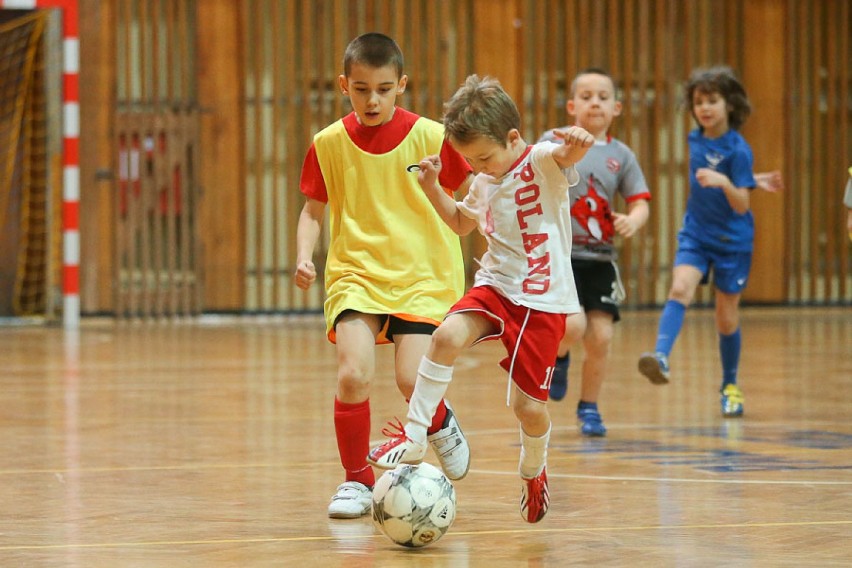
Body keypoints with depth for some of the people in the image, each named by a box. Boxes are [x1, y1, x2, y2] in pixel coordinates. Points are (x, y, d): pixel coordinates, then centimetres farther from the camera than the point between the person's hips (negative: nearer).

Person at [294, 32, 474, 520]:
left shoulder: (430, 137, -5)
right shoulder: (330, 144, 0)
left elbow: (472, 193, 8)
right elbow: (313, 210, 11)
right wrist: (304, 256, -5)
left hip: (421, 277, -1)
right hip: (355, 274, 1)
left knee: (412, 379, -16)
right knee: (354, 373, -18)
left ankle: (442, 425, 23)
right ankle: (357, 480, 4)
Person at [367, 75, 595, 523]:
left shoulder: (542, 162, -11)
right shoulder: (484, 183, 10)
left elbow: (566, 156, -35)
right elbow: (461, 222, 29)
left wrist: (576, 143, -60)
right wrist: (432, 186, 13)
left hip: (543, 300, -5)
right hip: (495, 285, 5)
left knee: (528, 406, -4)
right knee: (447, 336, -26)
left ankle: (534, 472, 29)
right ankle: (413, 439, -18)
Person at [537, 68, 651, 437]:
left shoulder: (620, 155, 6)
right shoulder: (554, 142, -1)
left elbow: (640, 203, 4)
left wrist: (632, 222, -18)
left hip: (600, 258, 3)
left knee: (601, 336, -4)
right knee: (572, 326, -21)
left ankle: (589, 408, 17)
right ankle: (557, 357, 15)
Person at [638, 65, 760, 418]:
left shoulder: (737, 149, -16)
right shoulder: (695, 140, 0)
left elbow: (741, 205, -22)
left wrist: (724, 182, -38)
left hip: (732, 240, -3)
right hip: (696, 234, 3)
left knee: (726, 319, 6)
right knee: (680, 290, -24)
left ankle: (730, 386, 24)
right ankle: (661, 358, -41)